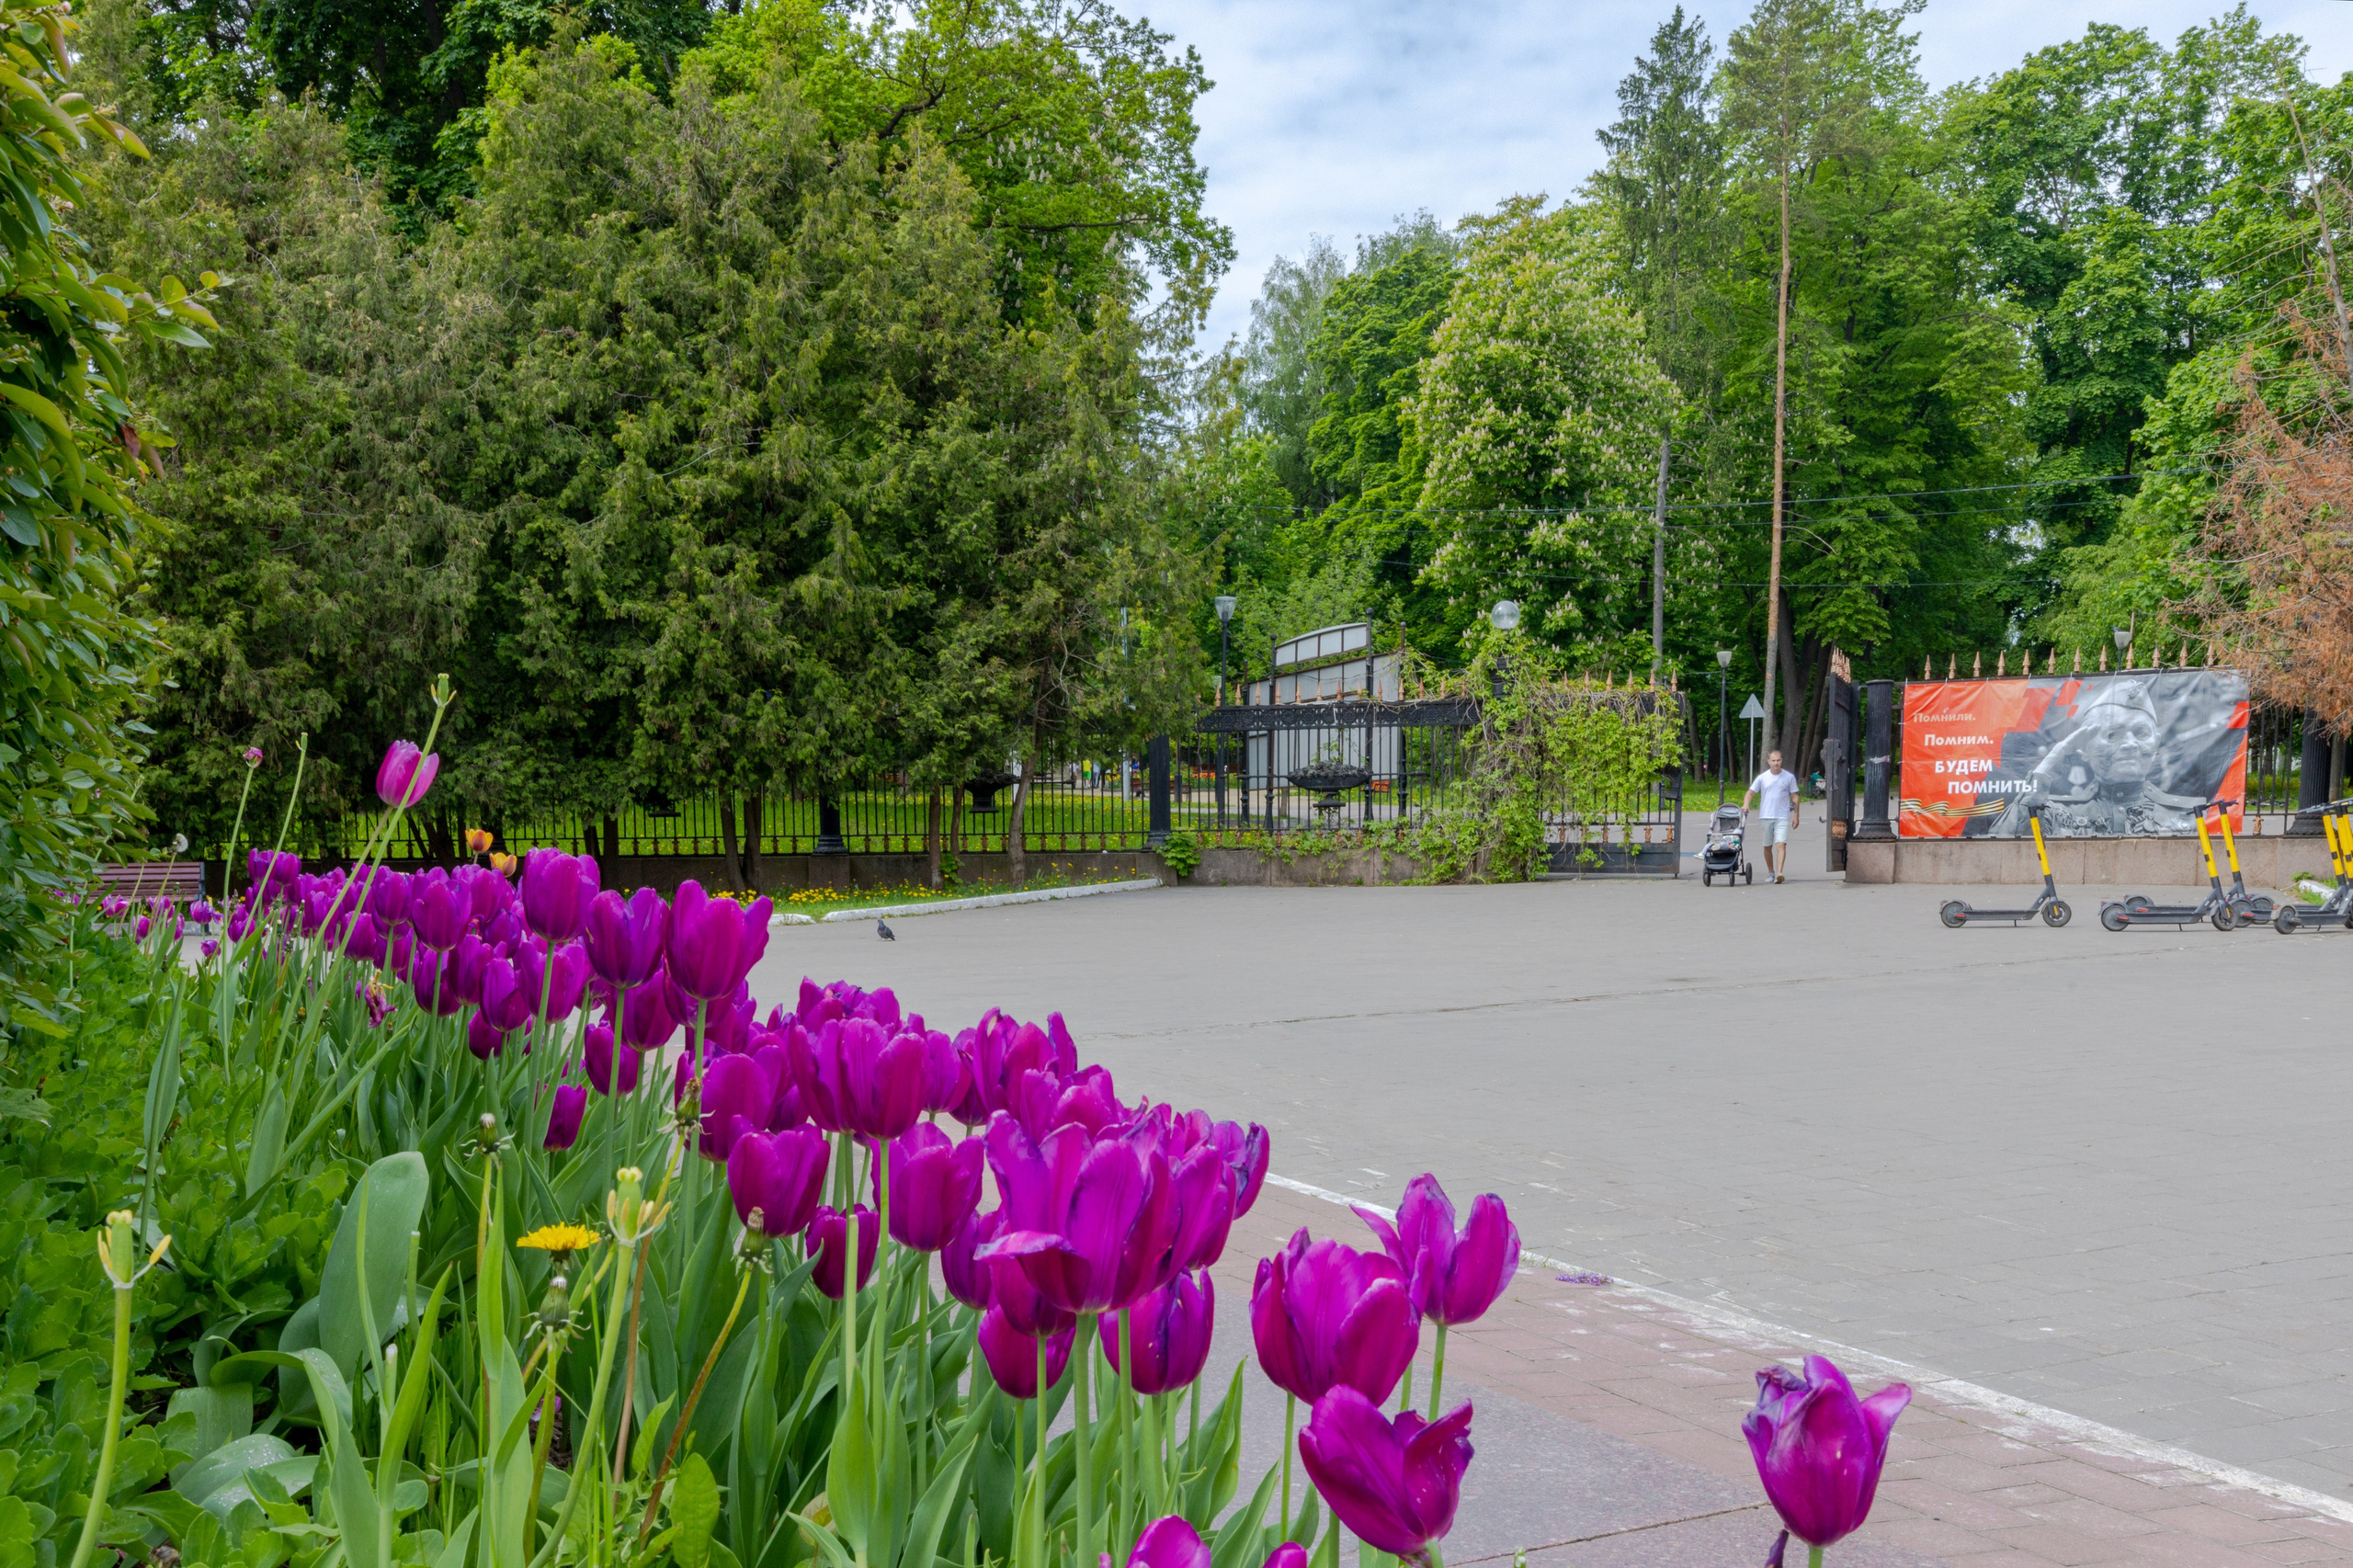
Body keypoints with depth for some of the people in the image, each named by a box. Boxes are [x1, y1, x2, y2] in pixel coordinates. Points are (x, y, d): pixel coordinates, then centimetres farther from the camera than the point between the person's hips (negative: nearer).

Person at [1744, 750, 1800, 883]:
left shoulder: (1789, 777, 3)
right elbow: (1751, 793, 6)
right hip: (1766, 816, 2)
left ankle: (1779, 873, -24)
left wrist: (1796, 816, 3)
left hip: (1782, 817, -2)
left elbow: (1794, 797, 7)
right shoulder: (1762, 778, 4)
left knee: (1781, 845, -16)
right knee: (1767, 847, 10)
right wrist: (1746, 805, -14)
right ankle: (1771, 873, 24)